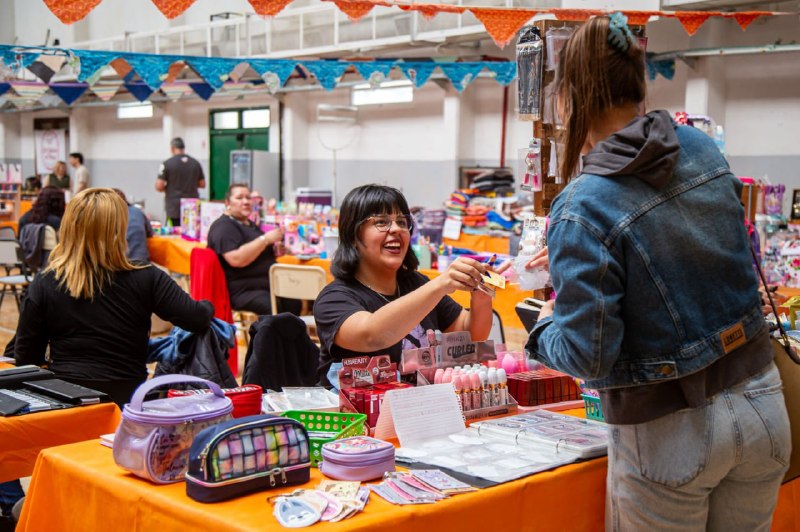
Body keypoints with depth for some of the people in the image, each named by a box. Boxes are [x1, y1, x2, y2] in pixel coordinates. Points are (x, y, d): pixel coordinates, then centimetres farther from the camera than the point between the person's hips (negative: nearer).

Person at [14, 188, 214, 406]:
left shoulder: (44, 284, -5)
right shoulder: (145, 280, -10)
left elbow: (25, 357, 1)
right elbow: (197, 319, -7)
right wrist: (207, 307, 16)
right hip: (127, 397, -1)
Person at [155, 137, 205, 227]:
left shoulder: (167, 164, -7)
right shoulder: (195, 163, 5)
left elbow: (159, 187, -8)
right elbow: (202, 184, 12)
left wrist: (169, 187, 12)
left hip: (174, 209, -3)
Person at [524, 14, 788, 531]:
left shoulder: (583, 208, -22)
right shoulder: (702, 149, -2)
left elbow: (587, 357, -20)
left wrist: (546, 323, 3)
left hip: (670, 434, -5)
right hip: (761, 406, 6)